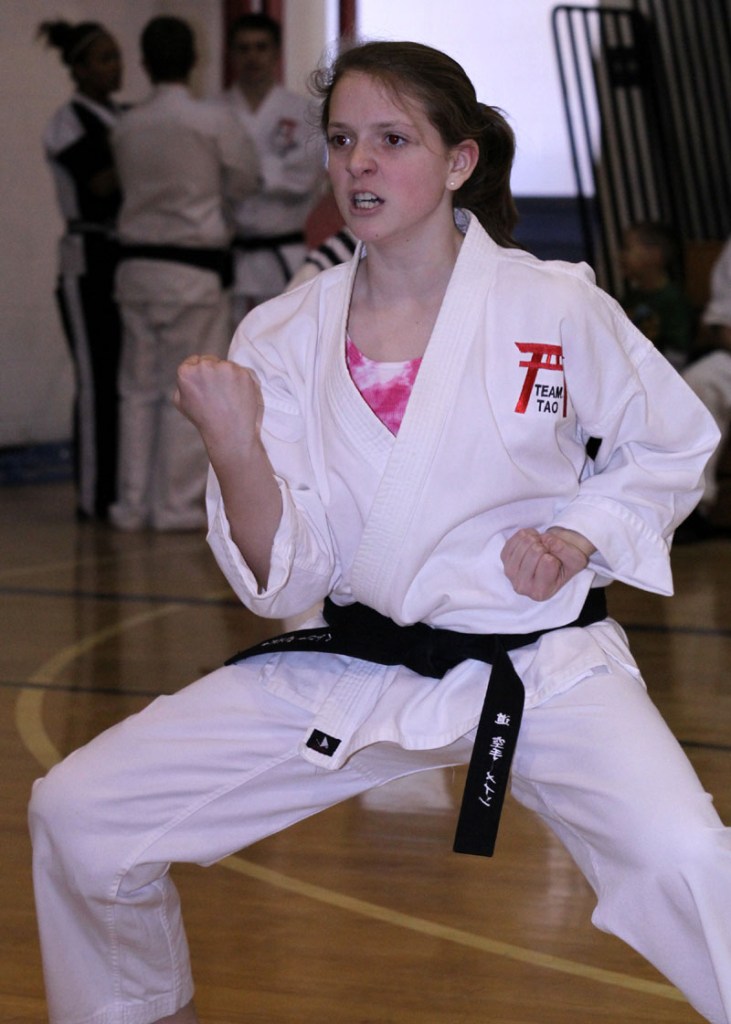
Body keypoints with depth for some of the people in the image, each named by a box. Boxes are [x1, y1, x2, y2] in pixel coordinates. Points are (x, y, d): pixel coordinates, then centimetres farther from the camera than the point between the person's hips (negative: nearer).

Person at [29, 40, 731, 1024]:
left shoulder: (554, 308, -10)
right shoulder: (285, 335, -4)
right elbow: (282, 580, -6)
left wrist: (579, 537, -9)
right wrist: (236, 445, -23)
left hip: (538, 671, -3)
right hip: (350, 671, 3)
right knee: (78, 814, -2)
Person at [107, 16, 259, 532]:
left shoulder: (127, 126, 4)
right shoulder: (213, 121, -10)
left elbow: (132, 185, 10)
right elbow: (247, 181, 1)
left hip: (137, 264, 5)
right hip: (195, 265, -5)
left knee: (139, 387, 11)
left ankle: (134, 503, 14)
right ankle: (177, 504, 2)